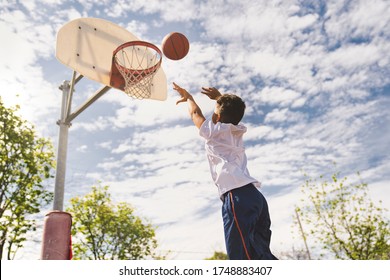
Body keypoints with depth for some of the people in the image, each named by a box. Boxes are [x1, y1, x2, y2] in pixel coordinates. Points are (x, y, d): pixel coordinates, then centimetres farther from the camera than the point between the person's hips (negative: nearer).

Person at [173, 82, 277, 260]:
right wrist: (219, 97, 58)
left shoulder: (214, 131, 10)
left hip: (238, 196, -8)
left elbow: (195, 114, 29)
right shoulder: (238, 131, 26)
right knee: (260, 256, 9)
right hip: (254, 195, 8)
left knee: (242, 257, -15)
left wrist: (188, 96, 46)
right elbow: (231, 112, 49)